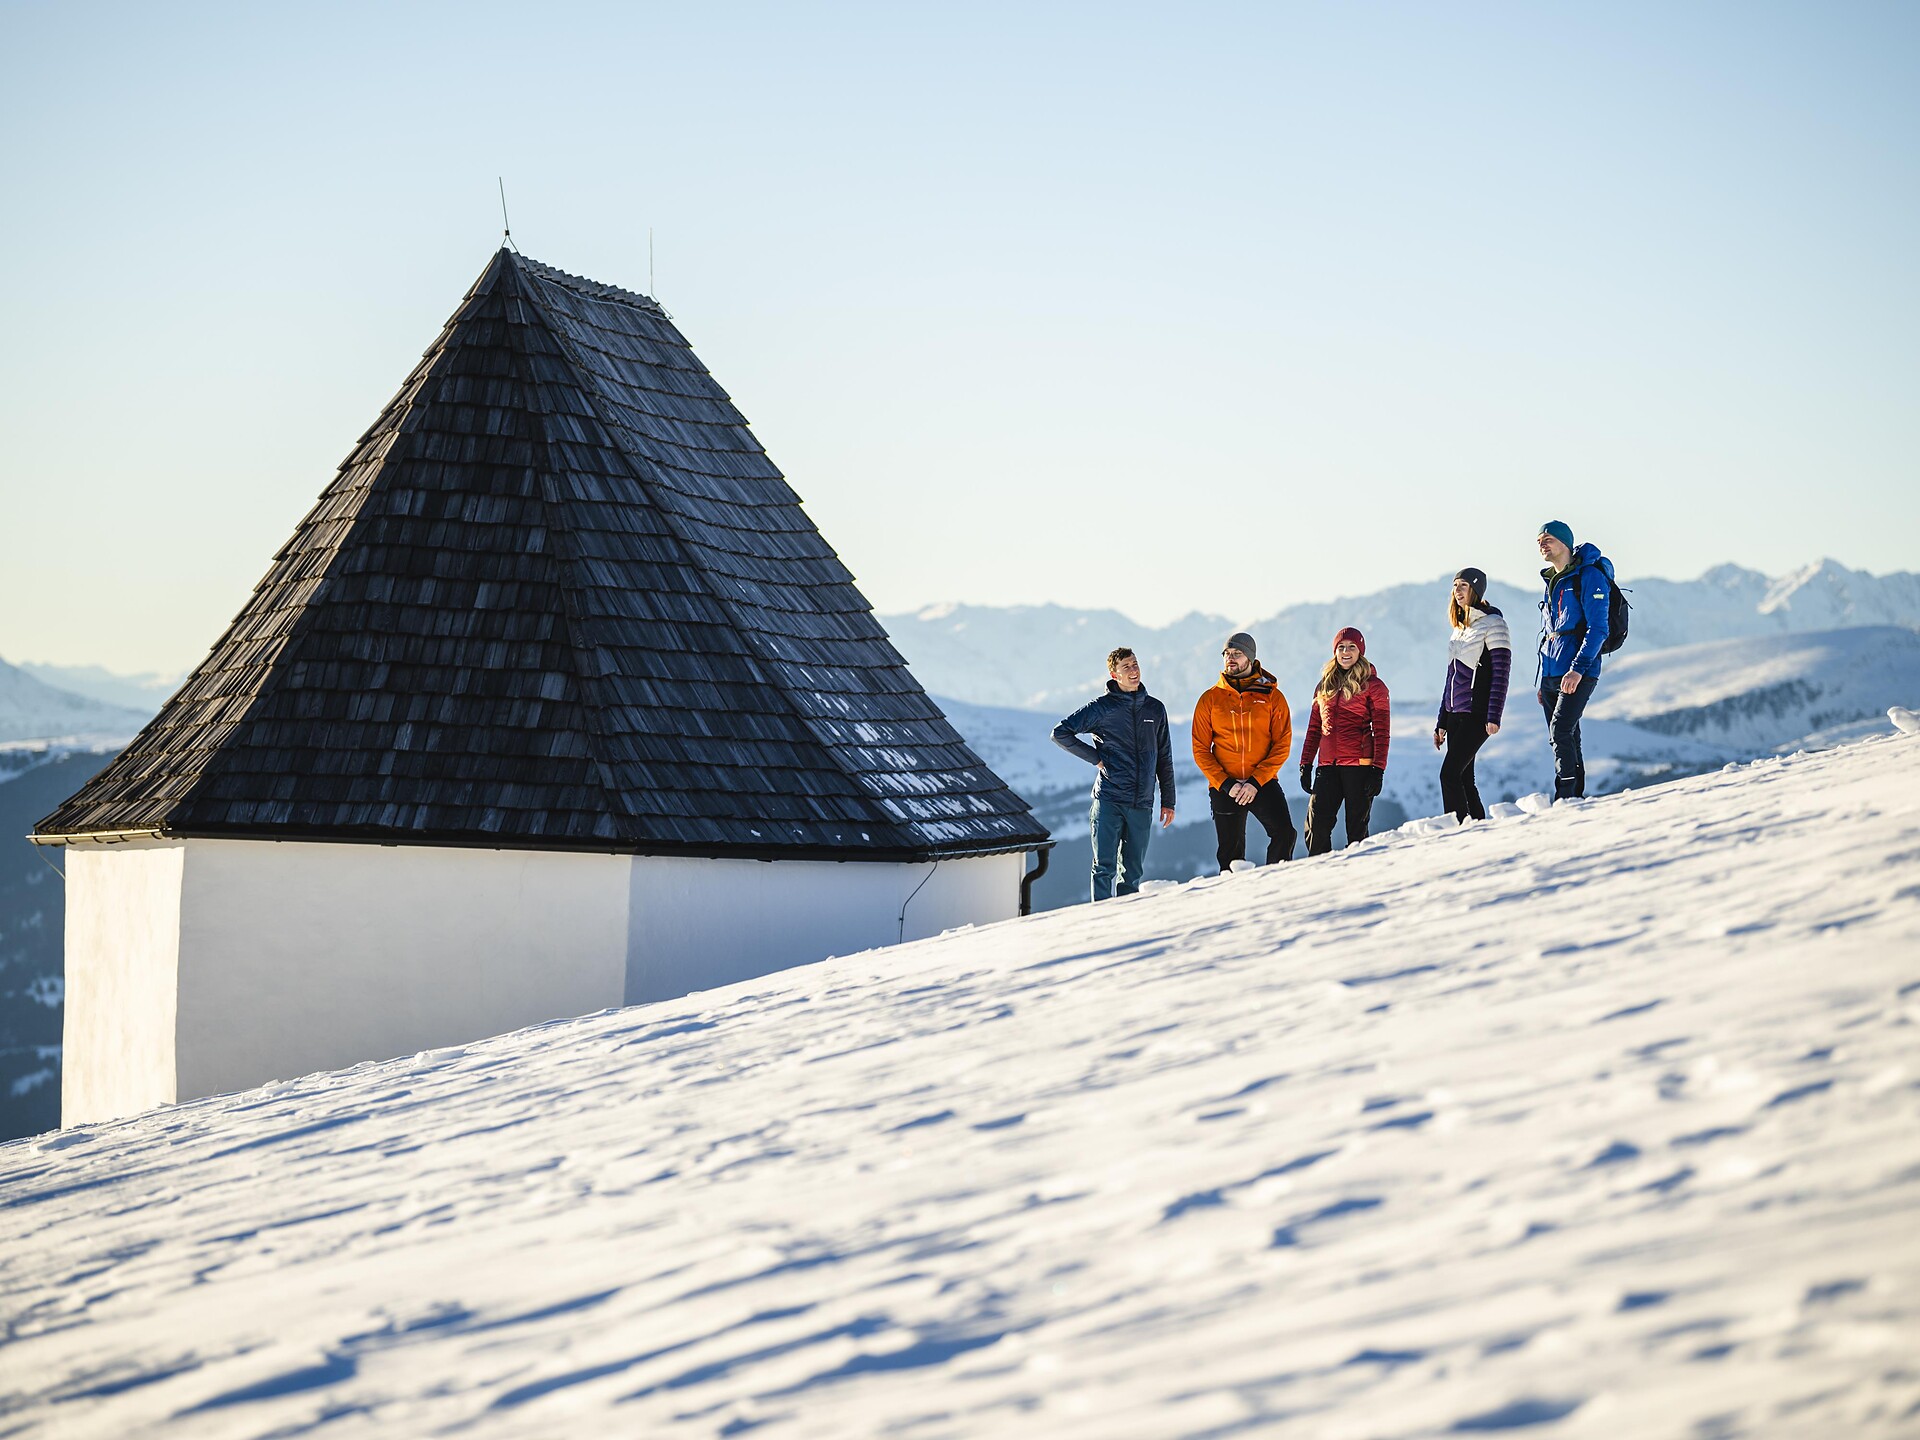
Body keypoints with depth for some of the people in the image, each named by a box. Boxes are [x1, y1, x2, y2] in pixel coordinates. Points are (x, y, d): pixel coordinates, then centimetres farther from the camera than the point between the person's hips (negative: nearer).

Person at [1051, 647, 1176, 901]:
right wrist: (1095, 757, -4)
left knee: (1133, 872, 7)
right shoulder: (1102, 707, 0)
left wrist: (1168, 801, 13)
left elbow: (1164, 759, 17)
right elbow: (1060, 733, 0)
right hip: (1109, 801, -4)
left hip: (1142, 804, 4)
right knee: (1104, 866, -7)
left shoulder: (1155, 709, 12)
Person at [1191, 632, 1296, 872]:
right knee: (1230, 855, 5)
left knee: (1285, 834, -22)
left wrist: (1256, 781, -14)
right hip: (1224, 787, 1)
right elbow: (1201, 750, 2)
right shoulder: (1210, 700, 4)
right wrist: (1225, 784, -11)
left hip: (1263, 783, -1)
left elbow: (1282, 745, -3)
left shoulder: (1272, 697, 1)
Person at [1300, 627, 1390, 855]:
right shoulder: (1325, 685, 16)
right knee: (1316, 828, -6)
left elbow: (1381, 732, -3)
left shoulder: (1373, 686, 2)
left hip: (1359, 766, -4)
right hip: (1328, 766, 4)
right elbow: (1314, 728, 19)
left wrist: (1378, 770, -10)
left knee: (1357, 828, 0)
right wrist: (1305, 765, 13)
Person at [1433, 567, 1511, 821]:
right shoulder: (1460, 627, 18)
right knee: (1463, 779, 6)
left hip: (1477, 714, -8)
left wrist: (1494, 716, -20)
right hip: (1456, 715, 8)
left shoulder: (1492, 624, -6)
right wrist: (1441, 722, 19)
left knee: (1449, 774, -17)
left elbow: (1501, 672, -13)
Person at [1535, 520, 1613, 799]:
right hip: (1551, 675, 8)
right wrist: (1543, 681, 20)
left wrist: (1578, 668, -22)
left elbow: (1597, 628, -14)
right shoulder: (1552, 582, 19)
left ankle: (1566, 799, -23)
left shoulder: (1589, 576, -6)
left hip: (1578, 673, -8)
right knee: (1567, 741, 7)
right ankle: (1577, 797, 11)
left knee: (1561, 732, -21)